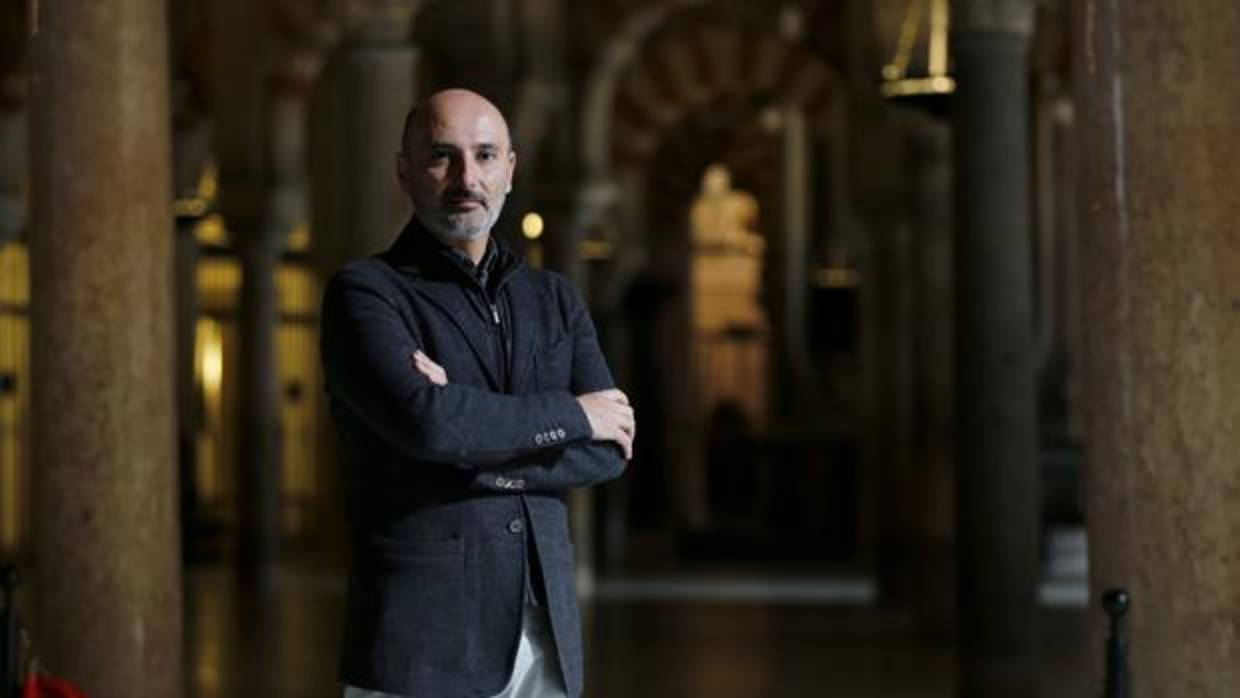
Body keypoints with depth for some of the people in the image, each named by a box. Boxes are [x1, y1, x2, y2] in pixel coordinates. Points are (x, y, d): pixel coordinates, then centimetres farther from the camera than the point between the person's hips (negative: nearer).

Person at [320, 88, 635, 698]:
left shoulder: (555, 301, 15)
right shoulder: (365, 293, -1)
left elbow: (608, 452, 2)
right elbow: (423, 419, -20)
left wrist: (477, 445, -14)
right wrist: (571, 413, -7)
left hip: (543, 638, 5)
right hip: (420, 642, -5)